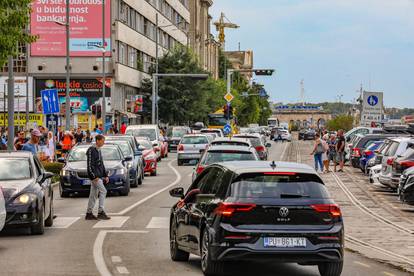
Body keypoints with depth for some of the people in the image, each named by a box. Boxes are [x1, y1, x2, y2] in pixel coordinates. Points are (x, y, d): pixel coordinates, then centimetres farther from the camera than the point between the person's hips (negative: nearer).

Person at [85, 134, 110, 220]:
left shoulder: (98, 150, 18)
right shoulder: (91, 150, -12)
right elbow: (89, 165, -17)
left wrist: (105, 175, 18)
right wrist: (94, 176, -22)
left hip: (99, 176, 9)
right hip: (95, 176, -9)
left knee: (94, 194, 10)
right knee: (103, 191, -14)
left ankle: (89, 213, 14)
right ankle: (101, 212, -13)